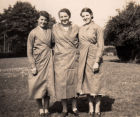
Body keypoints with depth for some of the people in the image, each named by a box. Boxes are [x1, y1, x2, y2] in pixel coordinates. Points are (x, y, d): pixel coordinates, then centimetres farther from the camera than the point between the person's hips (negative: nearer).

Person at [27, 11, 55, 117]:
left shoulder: (50, 31, 8)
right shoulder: (33, 33, -1)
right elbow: (29, 51, -3)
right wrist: (33, 66, -10)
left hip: (48, 61, 2)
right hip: (38, 61, -2)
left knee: (48, 84, 3)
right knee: (38, 85, 2)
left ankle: (46, 108, 18)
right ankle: (41, 108, 21)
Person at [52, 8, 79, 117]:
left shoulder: (76, 28, 5)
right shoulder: (55, 28, 4)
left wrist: (77, 43, 3)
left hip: (73, 58, 1)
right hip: (60, 58, 0)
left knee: (74, 81, 6)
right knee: (61, 82, -1)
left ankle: (74, 107, 21)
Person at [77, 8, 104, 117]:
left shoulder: (97, 28, -5)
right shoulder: (81, 29, 11)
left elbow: (100, 46, -8)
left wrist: (97, 62, -15)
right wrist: (81, 58, 11)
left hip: (94, 58, -5)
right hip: (83, 59, 5)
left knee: (95, 84, -1)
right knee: (87, 83, 8)